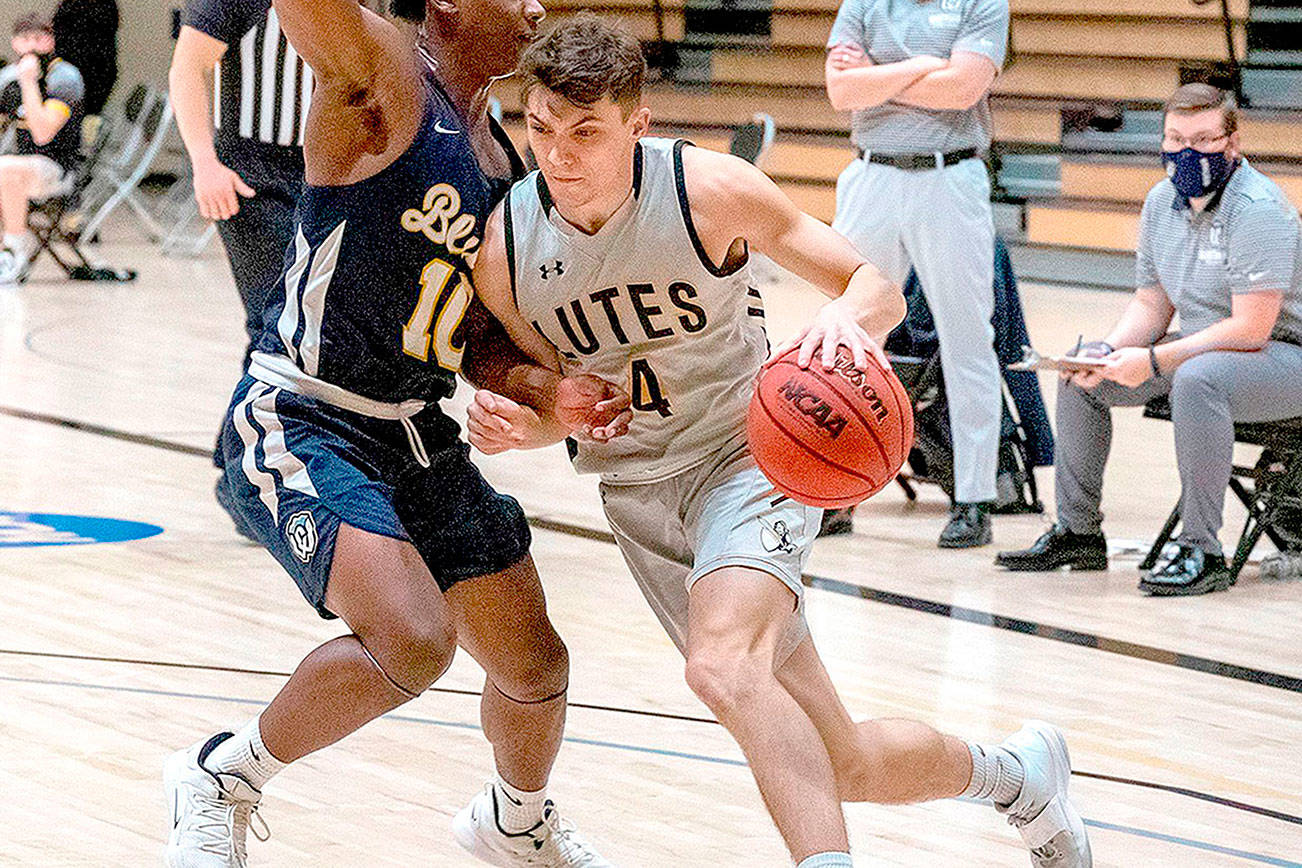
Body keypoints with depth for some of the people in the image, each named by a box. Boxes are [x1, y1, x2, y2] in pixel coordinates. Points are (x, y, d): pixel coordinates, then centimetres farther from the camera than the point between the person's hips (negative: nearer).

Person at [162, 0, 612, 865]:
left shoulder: (507, 149, 10)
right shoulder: (382, 79, -13)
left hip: (418, 431, 8)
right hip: (300, 426, -8)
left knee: (535, 665, 13)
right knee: (414, 642, -26)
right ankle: (222, 779, -2)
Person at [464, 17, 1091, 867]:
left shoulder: (707, 188, -17)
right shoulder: (504, 247, -9)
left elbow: (877, 287, -10)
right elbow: (554, 395, 6)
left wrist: (848, 315, -34)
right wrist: (518, 423, -18)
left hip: (750, 454, -4)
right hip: (639, 493, 4)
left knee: (723, 669, -37)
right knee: (846, 767, 6)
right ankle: (1014, 773, 34)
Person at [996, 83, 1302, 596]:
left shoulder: (1257, 210, -22)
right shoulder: (1162, 201, 4)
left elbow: (1251, 328, -28)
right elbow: (1151, 305, 10)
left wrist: (1154, 361, -28)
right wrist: (1109, 351, -11)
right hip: (1200, 349, 9)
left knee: (1197, 379, -38)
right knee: (1081, 374, 3)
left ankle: (1202, 552, -32)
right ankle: (1077, 532, 12)